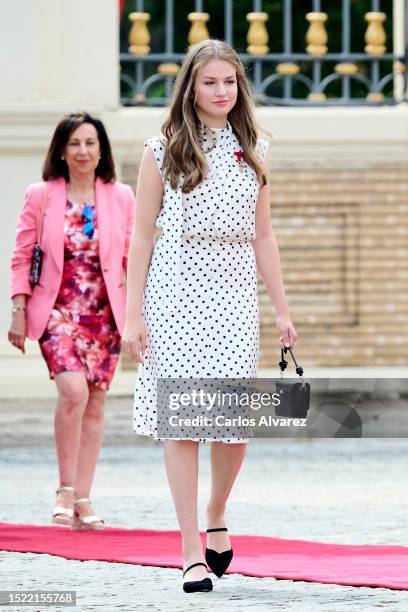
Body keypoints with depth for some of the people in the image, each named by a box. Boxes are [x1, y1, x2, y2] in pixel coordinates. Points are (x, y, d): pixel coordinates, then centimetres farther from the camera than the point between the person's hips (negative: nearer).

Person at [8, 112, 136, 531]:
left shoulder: (121, 198, 8)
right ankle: (65, 489, -8)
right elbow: (22, 257, 5)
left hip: (105, 312, 3)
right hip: (58, 309, -2)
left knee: (94, 403, 2)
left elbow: (134, 259, 10)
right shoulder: (40, 196, 3)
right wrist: (18, 312, -1)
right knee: (73, 390, -21)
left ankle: (82, 499, 9)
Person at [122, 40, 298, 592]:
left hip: (234, 295, 3)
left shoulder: (252, 152, 11)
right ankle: (192, 551, -1)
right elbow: (142, 235, 2)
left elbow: (262, 235, 15)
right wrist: (133, 314, -4)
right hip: (175, 294, -3)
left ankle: (217, 517, 24)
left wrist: (282, 310, 12)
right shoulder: (163, 151, 2)